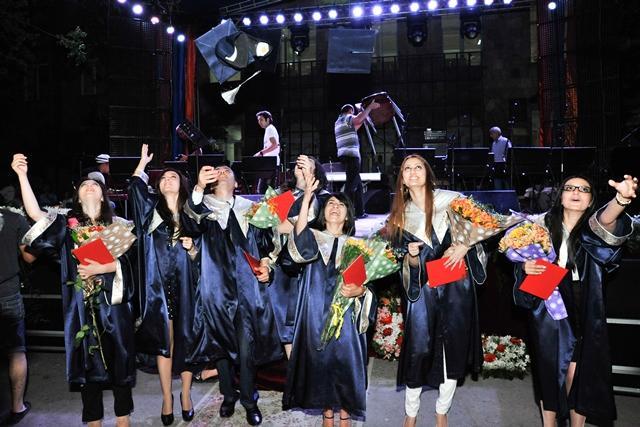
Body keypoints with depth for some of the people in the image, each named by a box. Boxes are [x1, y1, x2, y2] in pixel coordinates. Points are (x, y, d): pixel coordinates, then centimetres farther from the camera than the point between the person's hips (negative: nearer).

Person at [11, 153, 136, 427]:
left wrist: (98, 268, -15)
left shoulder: (117, 225, 7)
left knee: (118, 355, 3)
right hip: (82, 303, 1)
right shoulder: (68, 224, 9)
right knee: (87, 359, 6)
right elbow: (34, 212, -6)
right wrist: (22, 175, -13)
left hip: (111, 302, 0)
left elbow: (126, 261, 0)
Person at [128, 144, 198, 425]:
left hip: (185, 285, 1)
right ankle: (167, 398, 17)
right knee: (164, 341, 4)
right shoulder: (151, 208, 9)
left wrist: (191, 248, -7)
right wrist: (143, 163, 0)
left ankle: (186, 394, 19)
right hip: (159, 286, 0)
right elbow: (135, 188, -8)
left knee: (185, 338, 4)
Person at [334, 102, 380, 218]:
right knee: (351, 184, -12)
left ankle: (359, 211, 18)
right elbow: (358, 118, -24)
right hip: (351, 155, -10)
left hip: (344, 155, 10)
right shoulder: (347, 117, -1)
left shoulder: (338, 122, 26)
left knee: (357, 184, 15)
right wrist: (370, 107, -17)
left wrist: (363, 121, 36)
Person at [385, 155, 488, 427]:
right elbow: (410, 264, 7)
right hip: (423, 287, 1)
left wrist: (464, 246, -13)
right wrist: (412, 255, -15)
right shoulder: (401, 214, 7)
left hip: (456, 285, 0)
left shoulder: (451, 199, -1)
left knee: (454, 347, 7)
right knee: (418, 349, -2)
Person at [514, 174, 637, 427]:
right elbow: (523, 262, 10)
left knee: (578, 373, 4)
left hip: (583, 314, 0)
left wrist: (621, 199, -50)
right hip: (548, 311, 1)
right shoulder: (543, 225, 2)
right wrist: (526, 268, -15)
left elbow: (606, 221, -29)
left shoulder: (592, 228, -3)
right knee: (549, 371, 8)